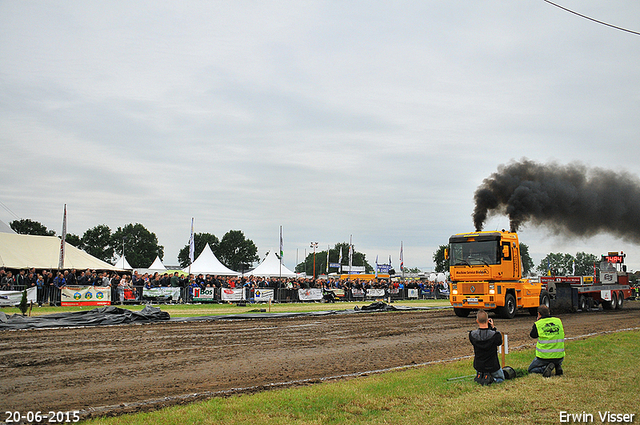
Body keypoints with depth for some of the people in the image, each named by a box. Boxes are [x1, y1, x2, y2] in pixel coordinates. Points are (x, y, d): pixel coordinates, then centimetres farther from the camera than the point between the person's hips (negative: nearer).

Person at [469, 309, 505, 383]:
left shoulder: (472, 335, -18)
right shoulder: (495, 335, -24)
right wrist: (493, 327, -2)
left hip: (478, 367, 4)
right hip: (492, 367, -4)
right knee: (501, 378, 27)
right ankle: (493, 380, -2)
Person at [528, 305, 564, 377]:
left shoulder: (538, 324, -8)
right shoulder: (558, 321, 3)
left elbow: (532, 335, 10)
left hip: (544, 357, -4)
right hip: (559, 356, 4)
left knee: (530, 369, 18)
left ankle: (545, 368, -11)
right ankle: (558, 366, 7)